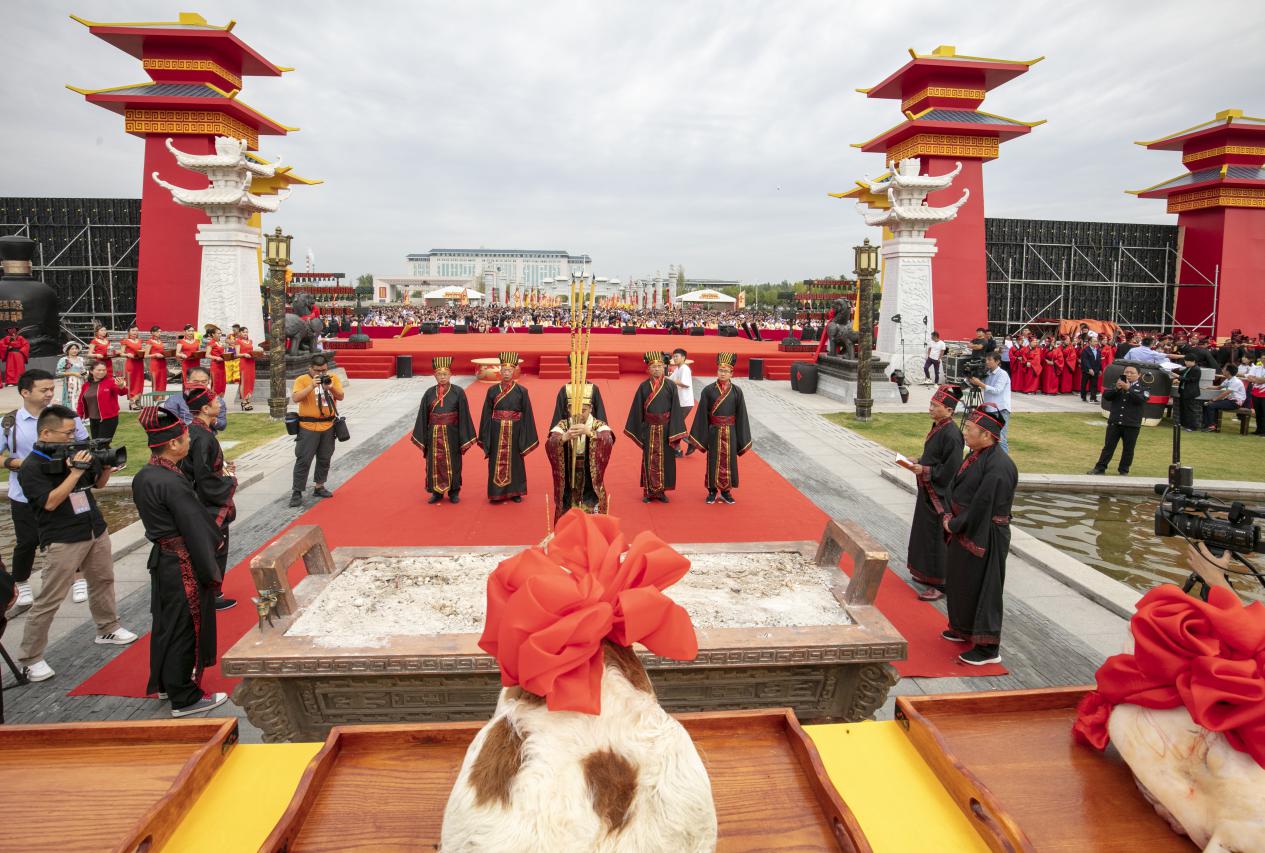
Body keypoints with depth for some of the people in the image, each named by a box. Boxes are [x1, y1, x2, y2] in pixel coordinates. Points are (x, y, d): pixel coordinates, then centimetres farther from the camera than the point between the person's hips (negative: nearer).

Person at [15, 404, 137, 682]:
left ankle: (107, 629, 37)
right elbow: (50, 502, -23)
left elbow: (99, 484, 15)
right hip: (62, 541, -7)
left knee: (103, 581, 19)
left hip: (96, 532, 7)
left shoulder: (73, 453, 5)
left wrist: (106, 466, -5)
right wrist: (75, 473, -27)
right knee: (48, 600, -3)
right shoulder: (30, 468, -13)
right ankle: (31, 659, 7)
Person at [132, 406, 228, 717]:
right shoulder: (173, 483, -25)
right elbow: (195, 530, -21)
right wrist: (212, 572, -14)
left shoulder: (143, 476, 3)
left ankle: (165, 683, 39)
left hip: (161, 560, 9)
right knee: (186, 628, 4)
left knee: (165, 621, 22)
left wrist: (211, 536, 14)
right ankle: (185, 699, 16)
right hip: (184, 567, -9)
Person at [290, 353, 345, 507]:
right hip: (308, 427, -4)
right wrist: (312, 386, -26)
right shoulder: (302, 380, -5)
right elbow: (295, 398, -18)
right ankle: (297, 492, 0)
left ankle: (319, 487, 28)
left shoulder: (333, 378, 5)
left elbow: (340, 396, -3)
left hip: (328, 426, 4)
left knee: (325, 458, 14)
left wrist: (330, 387, -21)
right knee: (304, 460, -4)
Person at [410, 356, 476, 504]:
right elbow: (423, 416, 4)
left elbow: (464, 415, -5)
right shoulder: (429, 393, 2)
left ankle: (454, 492, 21)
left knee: (452, 463, 7)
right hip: (434, 435, 2)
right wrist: (422, 438, 1)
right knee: (435, 463, 8)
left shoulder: (458, 392, -5)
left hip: (451, 434, -2)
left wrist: (464, 439, -9)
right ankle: (437, 492, 21)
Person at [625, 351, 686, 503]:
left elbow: (675, 410, -4)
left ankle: (661, 491, 19)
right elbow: (637, 410, 3)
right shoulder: (643, 387, 0)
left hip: (665, 429, 0)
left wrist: (674, 433, -9)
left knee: (665, 459, 6)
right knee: (649, 460, 6)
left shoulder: (670, 386, -2)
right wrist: (638, 431, -1)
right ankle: (649, 492, 16)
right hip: (649, 430, 0)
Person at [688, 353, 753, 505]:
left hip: (730, 432, 1)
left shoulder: (737, 392, -2)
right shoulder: (708, 390, -4)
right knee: (713, 461, 7)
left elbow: (741, 415, 0)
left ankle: (726, 491, 21)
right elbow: (702, 414, -3)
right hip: (714, 432, -1)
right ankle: (712, 491, 20)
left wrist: (741, 439, -2)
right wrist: (702, 436, -6)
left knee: (728, 461, 8)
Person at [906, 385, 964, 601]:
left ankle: (940, 583, 11)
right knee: (926, 532, 19)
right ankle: (927, 573, 34)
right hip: (928, 491, 10)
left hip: (940, 495, -10)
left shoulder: (951, 435, -22)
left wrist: (924, 470, -19)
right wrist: (919, 462, 4)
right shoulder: (937, 427, 6)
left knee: (938, 537, 0)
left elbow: (950, 470, -22)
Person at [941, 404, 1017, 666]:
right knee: (958, 581, 21)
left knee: (981, 588, 2)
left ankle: (988, 648, 16)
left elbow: (981, 507, -24)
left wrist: (953, 525, -14)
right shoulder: (974, 456, 3)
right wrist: (949, 517, 1)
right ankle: (964, 629, 40)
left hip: (984, 538, -9)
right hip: (964, 532, 9)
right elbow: (956, 488, 12)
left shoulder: (998, 467, -24)